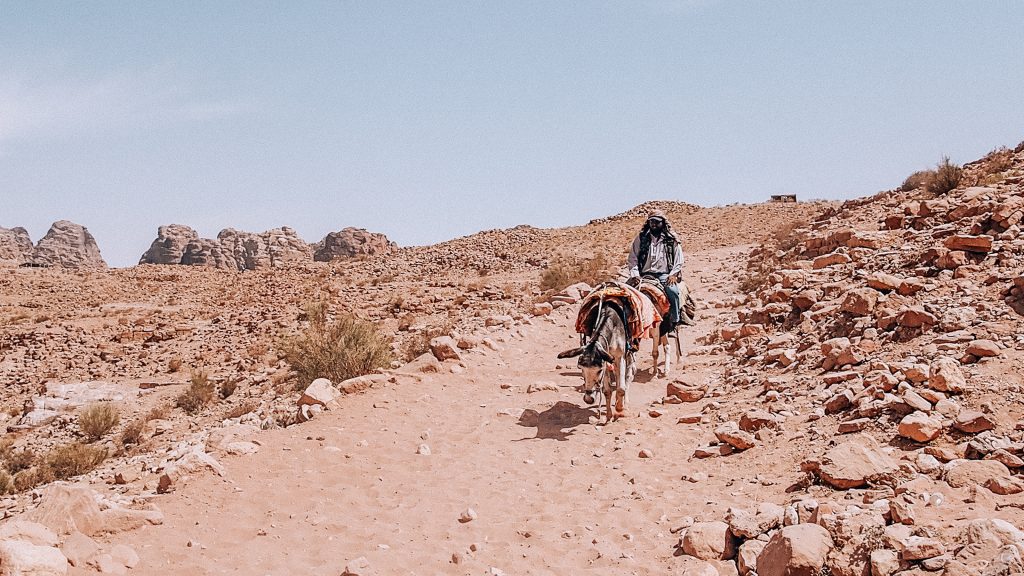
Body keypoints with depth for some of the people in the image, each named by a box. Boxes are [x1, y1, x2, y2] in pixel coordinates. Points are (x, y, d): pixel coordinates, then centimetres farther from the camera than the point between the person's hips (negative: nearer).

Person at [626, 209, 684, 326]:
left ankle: (674, 321, -15)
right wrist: (635, 275, -7)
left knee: (672, 291, -31)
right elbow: (632, 259, 8)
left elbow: (678, 261, 11)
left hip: (664, 275, -1)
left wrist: (673, 274, -6)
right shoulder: (641, 238, 11)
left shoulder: (672, 240, 11)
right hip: (644, 275, 1)